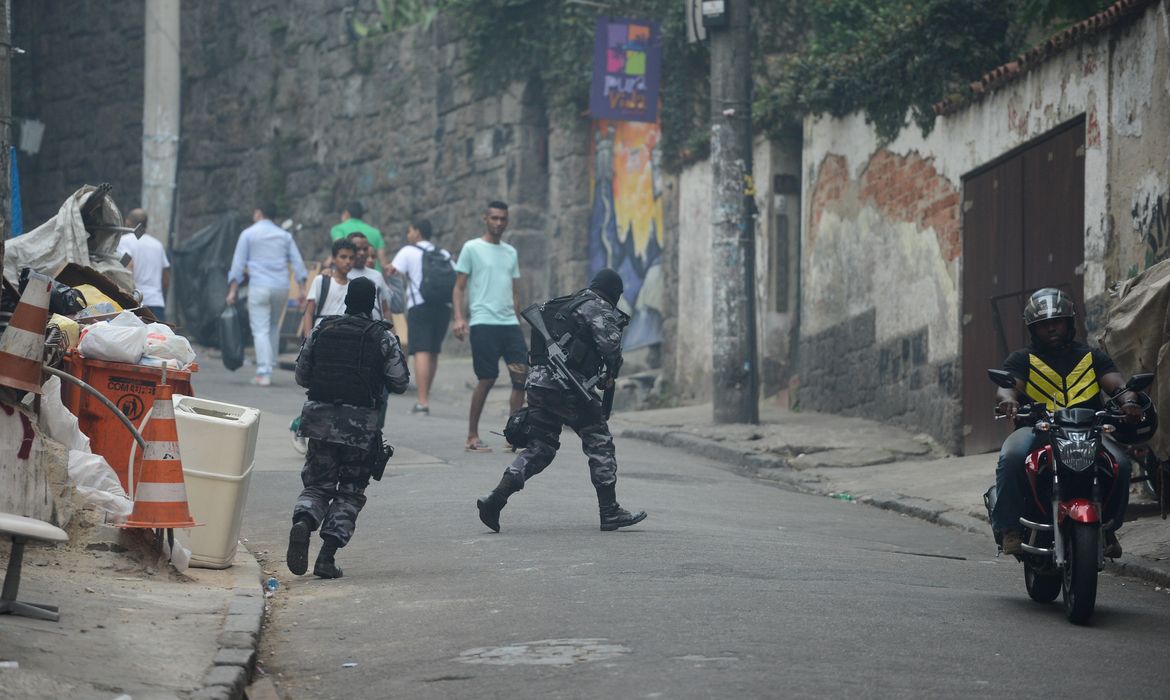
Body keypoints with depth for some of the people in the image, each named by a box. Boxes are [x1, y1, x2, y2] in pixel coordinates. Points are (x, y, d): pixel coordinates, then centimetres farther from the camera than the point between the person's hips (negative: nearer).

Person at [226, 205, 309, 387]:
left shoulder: (248, 234, 4)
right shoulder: (284, 235, 13)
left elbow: (238, 263, 1)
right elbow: (297, 262, 7)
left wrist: (232, 290, 2)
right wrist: (301, 288, 7)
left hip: (259, 287, -3)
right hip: (281, 287, 3)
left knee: (260, 330, -4)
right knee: (274, 328, 18)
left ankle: (263, 373, -13)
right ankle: (269, 367, 17)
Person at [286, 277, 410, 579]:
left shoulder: (321, 330, 6)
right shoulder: (382, 337, -2)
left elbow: (301, 376, 12)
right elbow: (399, 383, -1)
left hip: (320, 417, 2)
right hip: (361, 423, -2)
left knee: (317, 484, 13)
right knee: (350, 492, 8)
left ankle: (302, 522, -20)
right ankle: (327, 556, -4)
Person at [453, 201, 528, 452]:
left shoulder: (511, 253, 18)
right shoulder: (472, 248, 1)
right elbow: (459, 287, -2)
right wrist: (459, 317, -13)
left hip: (510, 324, 6)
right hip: (483, 323, -6)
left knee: (522, 375, -4)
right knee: (487, 379, -6)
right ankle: (472, 438, 4)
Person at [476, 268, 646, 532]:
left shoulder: (565, 305, 23)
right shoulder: (599, 310, -3)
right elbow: (610, 343, -17)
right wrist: (610, 375, 3)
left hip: (537, 382, 8)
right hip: (566, 389, -8)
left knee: (539, 448, 12)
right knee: (600, 442, 4)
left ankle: (495, 499, -1)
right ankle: (610, 512, 5)